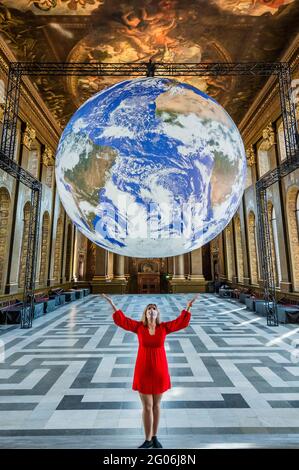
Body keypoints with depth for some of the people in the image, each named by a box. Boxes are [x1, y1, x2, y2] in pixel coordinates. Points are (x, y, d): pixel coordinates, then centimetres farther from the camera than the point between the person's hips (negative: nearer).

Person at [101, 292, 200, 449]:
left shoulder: (164, 327, -5)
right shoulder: (139, 327, -7)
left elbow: (180, 322, -6)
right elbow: (122, 320, -9)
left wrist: (188, 307, -13)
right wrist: (112, 304, -14)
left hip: (159, 370, 1)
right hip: (143, 371, -1)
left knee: (156, 405, 18)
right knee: (147, 407, 9)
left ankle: (154, 437, 38)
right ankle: (148, 440, 30)